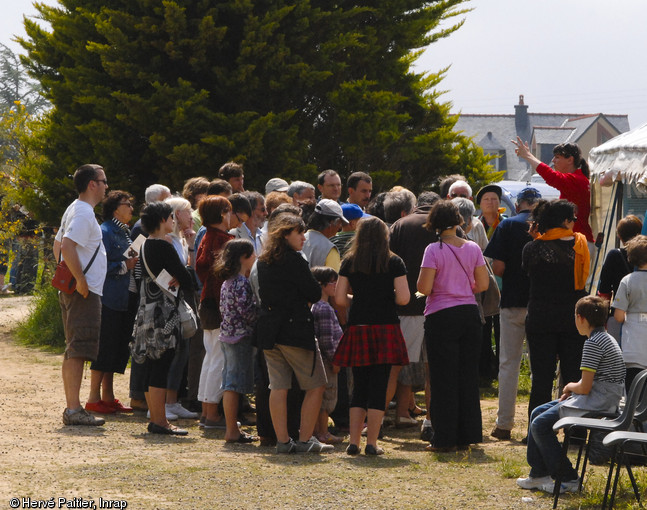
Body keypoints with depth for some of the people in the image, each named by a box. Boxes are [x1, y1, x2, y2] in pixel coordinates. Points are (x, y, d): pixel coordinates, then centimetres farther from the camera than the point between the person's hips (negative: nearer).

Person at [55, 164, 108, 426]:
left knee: (73, 350, 12)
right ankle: (74, 409, -15)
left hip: (73, 290, 11)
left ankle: (72, 407, 16)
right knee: (78, 350, -12)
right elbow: (66, 246, -26)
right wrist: (80, 280, -22)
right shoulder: (83, 213, -14)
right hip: (84, 293, -11)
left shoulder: (75, 210, 18)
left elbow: (58, 245, 26)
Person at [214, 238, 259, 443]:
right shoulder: (242, 282, -15)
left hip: (227, 335, 9)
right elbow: (247, 311, -21)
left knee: (230, 384, 12)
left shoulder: (227, 282, 14)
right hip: (240, 336, -9)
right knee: (235, 384, -6)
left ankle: (232, 428, 16)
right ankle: (232, 431, -4)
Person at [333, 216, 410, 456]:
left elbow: (339, 298, 1)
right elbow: (403, 298, -8)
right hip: (385, 328, -2)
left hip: (357, 328, 2)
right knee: (379, 386, 1)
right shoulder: (393, 262, -2)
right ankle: (372, 443, -2)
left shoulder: (349, 262, 4)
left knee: (359, 386, 10)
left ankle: (353, 442, 5)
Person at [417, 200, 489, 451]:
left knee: (444, 379, 1)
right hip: (470, 313, 4)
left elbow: (424, 287, -16)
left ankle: (445, 439, 2)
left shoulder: (434, 250, -11)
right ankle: (467, 435, 15)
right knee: (468, 376, 11)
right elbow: (483, 284, 5)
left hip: (442, 317, -4)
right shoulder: (473, 248, 2)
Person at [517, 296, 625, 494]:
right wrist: (571, 390, 9)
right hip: (602, 401, 11)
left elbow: (585, 387, -20)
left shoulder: (593, 343, -18)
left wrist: (570, 387, 1)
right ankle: (538, 474, 15)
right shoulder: (606, 338, 15)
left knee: (540, 424, -9)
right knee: (537, 413, 14)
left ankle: (568, 479, -3)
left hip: (596, 403, -11)